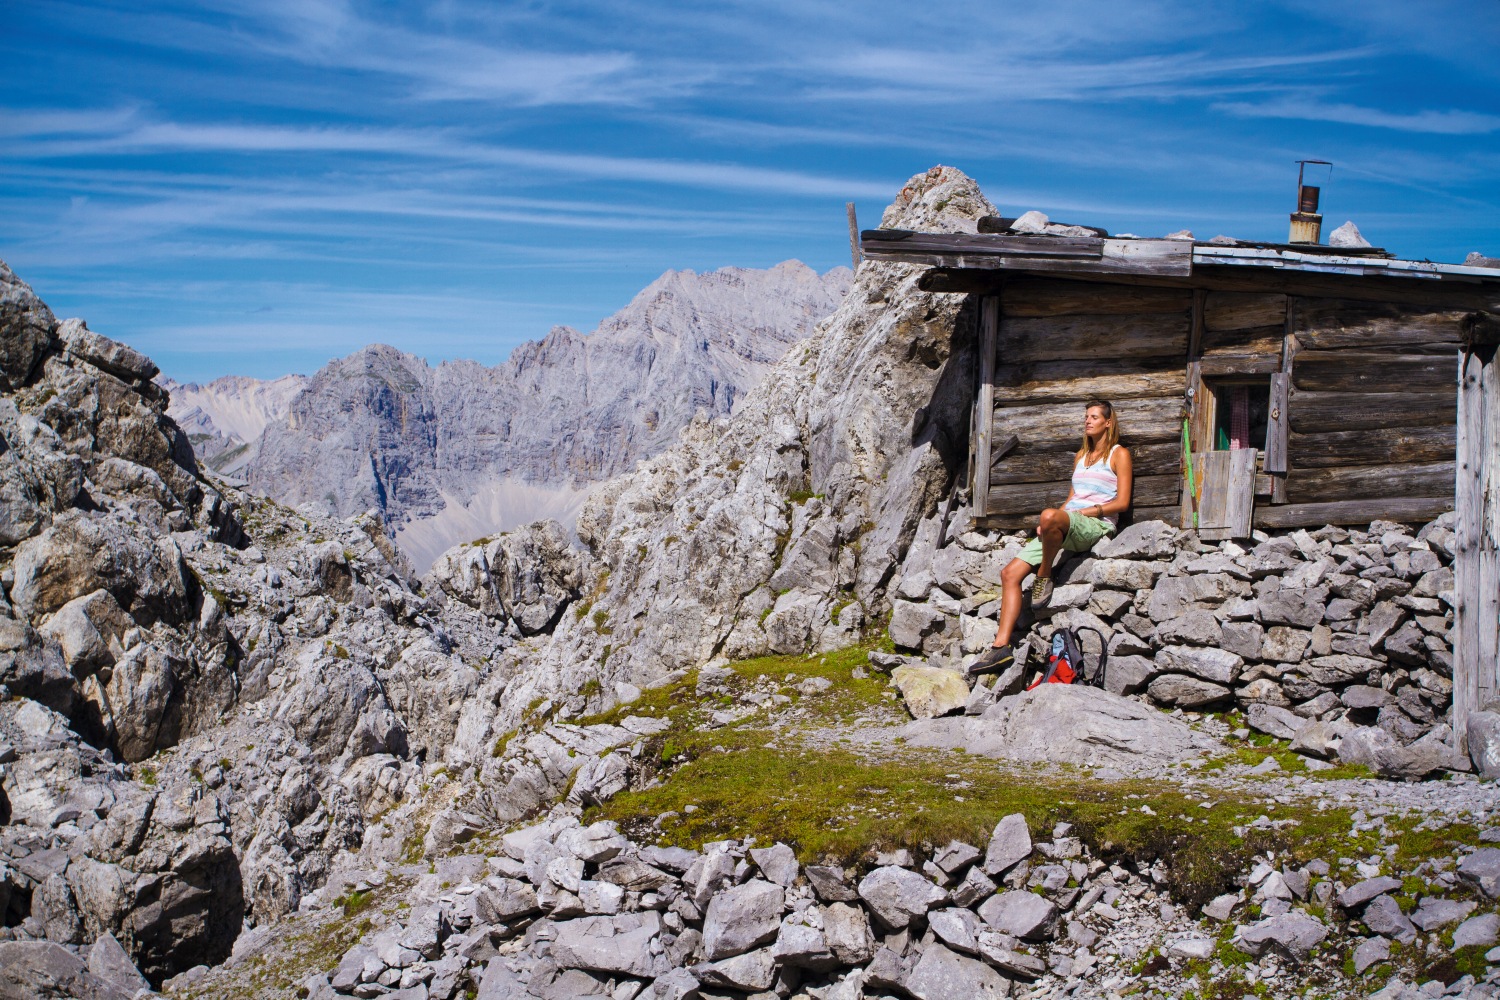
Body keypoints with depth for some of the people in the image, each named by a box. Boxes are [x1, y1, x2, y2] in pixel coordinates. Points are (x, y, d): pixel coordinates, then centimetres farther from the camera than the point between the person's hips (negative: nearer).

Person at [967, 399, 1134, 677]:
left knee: (1050, 515, -42)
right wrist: (1046, 525, 6)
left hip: (1096, 525, -7)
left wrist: (1083, 511, -12)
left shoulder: (1119, 454, 7)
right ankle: (1001, 647, -17)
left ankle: (1044, 577, -18)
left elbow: (1122, 502, -2)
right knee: (1010, 573, -11)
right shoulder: (1081, 456, 27)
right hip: (1064, 528, 7)